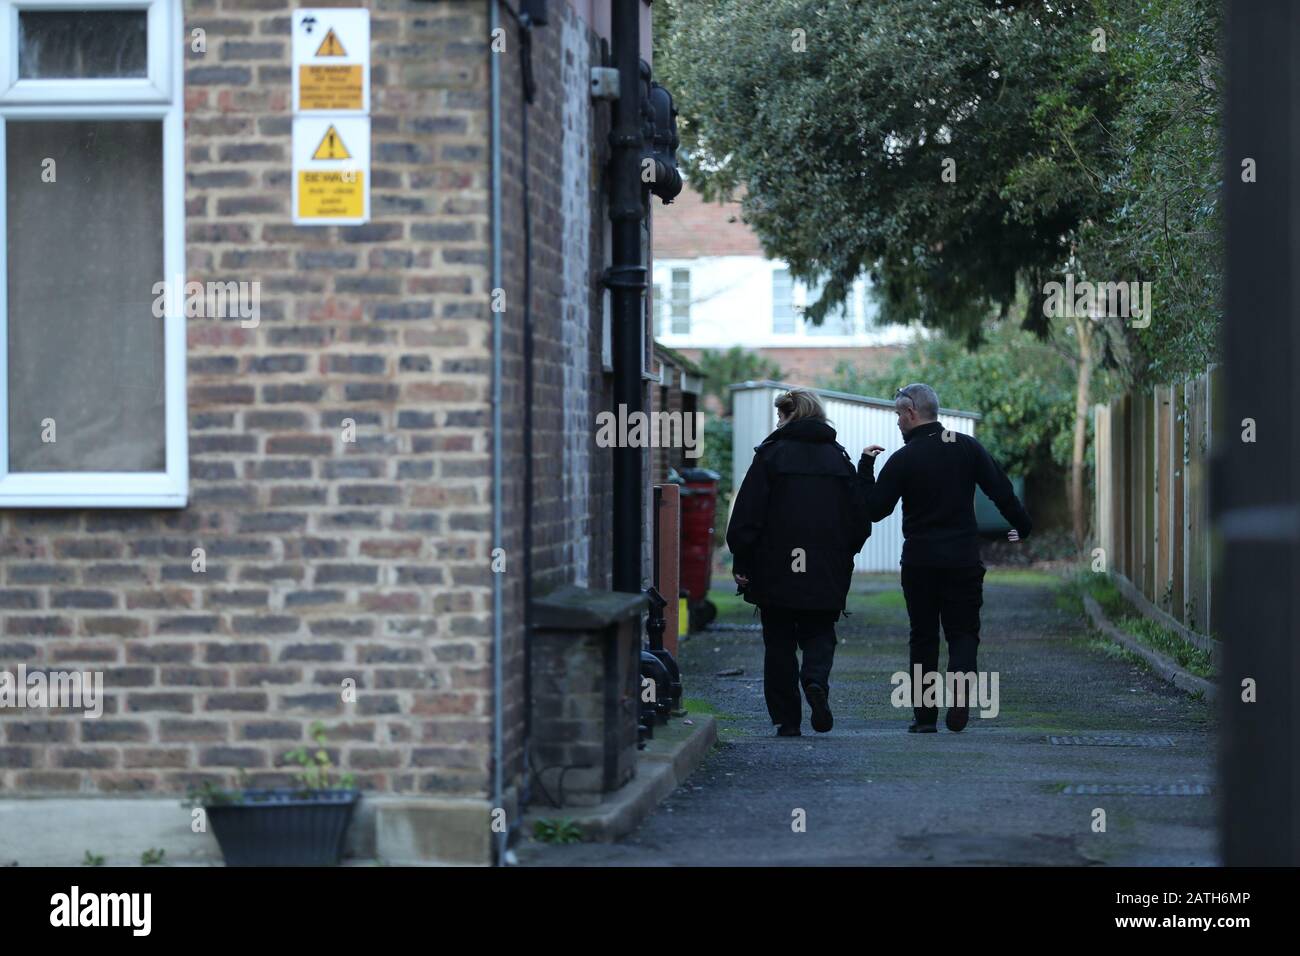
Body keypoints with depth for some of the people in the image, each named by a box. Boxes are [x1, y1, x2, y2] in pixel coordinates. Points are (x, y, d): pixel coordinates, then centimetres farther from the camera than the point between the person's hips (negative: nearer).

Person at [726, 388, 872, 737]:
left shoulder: (771, 454, -4)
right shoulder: (839, 458, 6)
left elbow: (746, 516, -8)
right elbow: (860, 518, 6)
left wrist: (741, 563, -1)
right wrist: (843, 556, 18)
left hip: (776, 570, -2)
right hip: (827, 574, 2)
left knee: (779, 642, 7)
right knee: (819, 633, 13)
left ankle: (787, 718, 4)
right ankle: (816, 680, -17)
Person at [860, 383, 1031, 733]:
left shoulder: (902, 459, -6)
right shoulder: (968, 447, 1)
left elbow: (874, 510, -3)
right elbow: (1001, 491, 0)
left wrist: (865, 467, 7)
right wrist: (1023, 526, 13)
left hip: (919, 562, -1)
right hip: (964, 560, 1)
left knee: (923, 638, 8)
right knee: (963, 632, 8)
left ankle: (925, 716, 6)